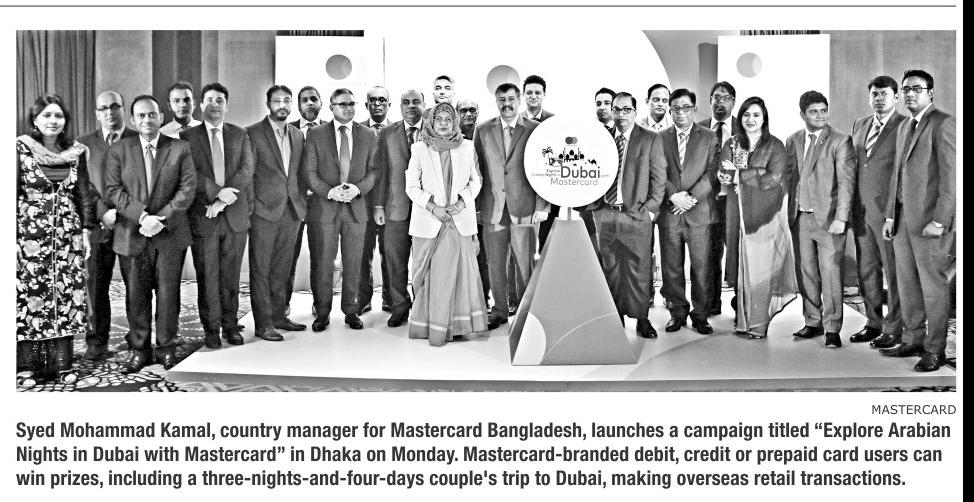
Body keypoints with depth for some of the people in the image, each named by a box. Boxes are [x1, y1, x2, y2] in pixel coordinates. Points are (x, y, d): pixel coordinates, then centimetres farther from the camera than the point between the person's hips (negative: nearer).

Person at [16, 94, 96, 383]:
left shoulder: (77, 152, 8)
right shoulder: (21, 148, 0)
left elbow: (84, 193, 10)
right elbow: (12, 191, -2)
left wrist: (87, 229, 5)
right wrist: (12, 234, -7)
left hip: (68, 233, 3)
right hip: (30, 232, -3)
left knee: (66, 295, 2)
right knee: (29, 293, -2)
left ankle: (62, 363, 9)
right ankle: (29, 365, 8)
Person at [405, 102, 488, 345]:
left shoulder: (467, 147, 8)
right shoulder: (419, 149, 3)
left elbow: (475, 180, 13)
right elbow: (411, 186, 2)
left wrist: (463, 201, -4)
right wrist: (432, 207, -9)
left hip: (460, 219, 2)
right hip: (429, 221, -1)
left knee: (461, 270, 0)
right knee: (431, 274, -1)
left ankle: (458, 325, 8)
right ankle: (431, 327, 6)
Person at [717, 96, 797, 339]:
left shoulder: (775, 146, 1)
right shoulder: (731, 144, 12)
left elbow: (773, 179, -12)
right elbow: (723, 175, 2)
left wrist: (739, 175, -8)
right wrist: (757, 174, -11)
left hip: (765, 214, -3)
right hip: (738, 213, 3)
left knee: (761, 266, -3)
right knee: (741, 265, 3)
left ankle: (758, 323, 4)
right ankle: (742, 318, 12)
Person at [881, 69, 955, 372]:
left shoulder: (944, 124, -8)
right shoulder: (904, 127, 18)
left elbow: (950, 176, -14)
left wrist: (939, 221, -17)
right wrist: (890, 216, 16)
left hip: (929, 220, -8)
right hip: (903, 218, 8)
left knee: (932, 285, -1)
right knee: (907, 284, 12)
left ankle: (934, 350, 8)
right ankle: (913, 340, 23)